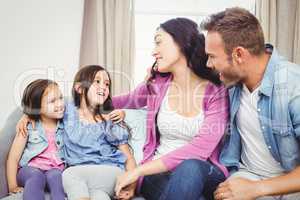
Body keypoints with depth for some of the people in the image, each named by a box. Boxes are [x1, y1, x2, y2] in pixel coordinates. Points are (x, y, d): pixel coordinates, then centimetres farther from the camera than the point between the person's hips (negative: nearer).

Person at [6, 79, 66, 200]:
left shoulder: (64, 126, 4)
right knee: (36, 177, -34)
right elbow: (13, 158, -2)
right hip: (30, 169, -1)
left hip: (55, 169, 2)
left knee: (54, 176, -31)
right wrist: (13, 186, -8)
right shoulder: (28, 128, -3)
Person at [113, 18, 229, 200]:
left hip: (203, 172, -1)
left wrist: (139, 170, -22)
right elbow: (128, 101, 25)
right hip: (157, 172, 1)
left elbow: (202, 147, -21)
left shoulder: (217, 91, -9)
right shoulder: (157, 85, 2)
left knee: (190, 168, -37)